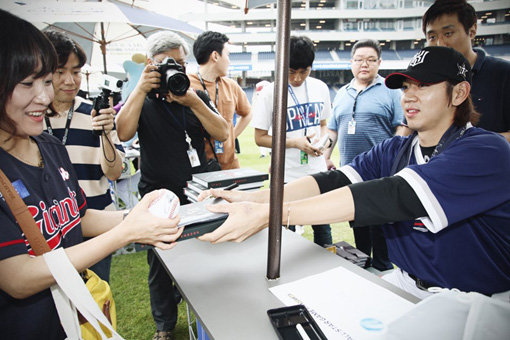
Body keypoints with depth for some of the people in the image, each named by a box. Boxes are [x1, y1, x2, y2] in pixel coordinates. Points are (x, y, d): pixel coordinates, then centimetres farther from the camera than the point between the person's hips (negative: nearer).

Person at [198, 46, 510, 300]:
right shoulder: (394, 150, 3)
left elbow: (396, 197, -34)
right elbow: (337, 182, -12)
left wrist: (269, 213, -41)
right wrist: (254, 199, -28)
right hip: (406, 282, 5)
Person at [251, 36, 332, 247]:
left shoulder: (320, 88, 3)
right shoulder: (270, 92, -10)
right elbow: (260, 138, -7)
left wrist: (321, 140, -7)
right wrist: (295, 143, -18)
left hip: (318, 173, 4)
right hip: (286, 176, -4)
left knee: (323, 229, 18)